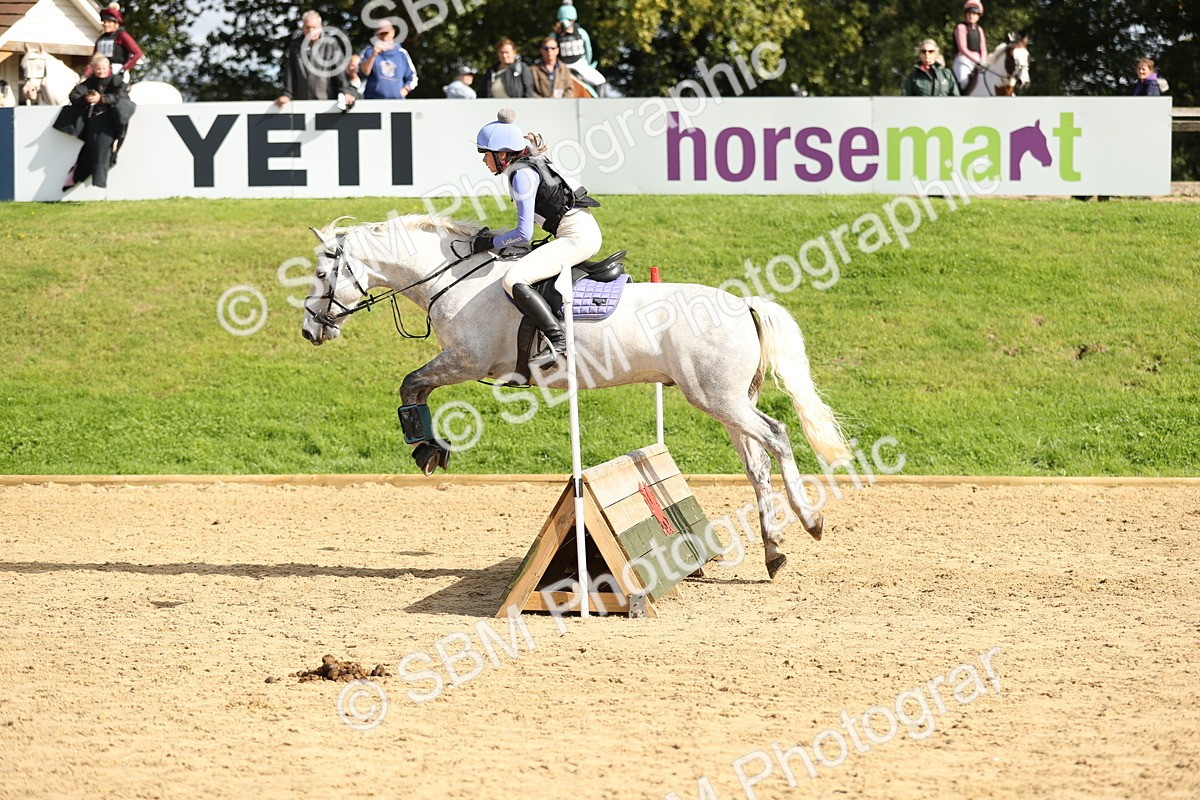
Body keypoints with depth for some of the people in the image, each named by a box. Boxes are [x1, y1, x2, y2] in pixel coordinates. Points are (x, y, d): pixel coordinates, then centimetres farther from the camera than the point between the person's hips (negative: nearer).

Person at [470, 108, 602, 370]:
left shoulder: (522, 175, -14)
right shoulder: (528, 166, 15)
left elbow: (524, 233, -16)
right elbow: (527, 225, 24)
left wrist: (490, 243, -3)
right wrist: (492, 235, 19)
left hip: (577, 237, -11)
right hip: (584, 233, 11)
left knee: (513, 280, -23)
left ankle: (558, 341, -29)